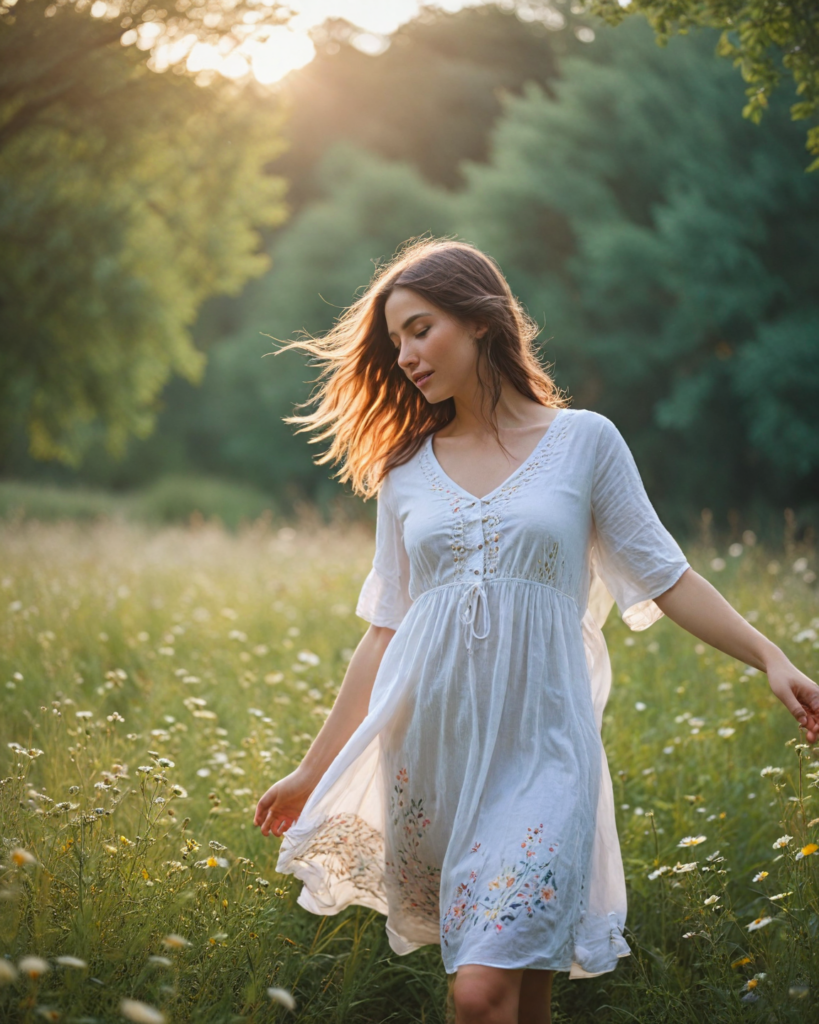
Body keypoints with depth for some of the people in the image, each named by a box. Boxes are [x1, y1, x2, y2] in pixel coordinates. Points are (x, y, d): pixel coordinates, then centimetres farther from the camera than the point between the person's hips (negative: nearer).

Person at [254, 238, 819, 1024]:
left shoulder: (583, 441, 3)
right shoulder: (407, 471, 11)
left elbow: (665, 576, 4)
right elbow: (384, 633, 13)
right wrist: (312, 771, 13)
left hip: (537, 747, -3)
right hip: (428, 750, 3)